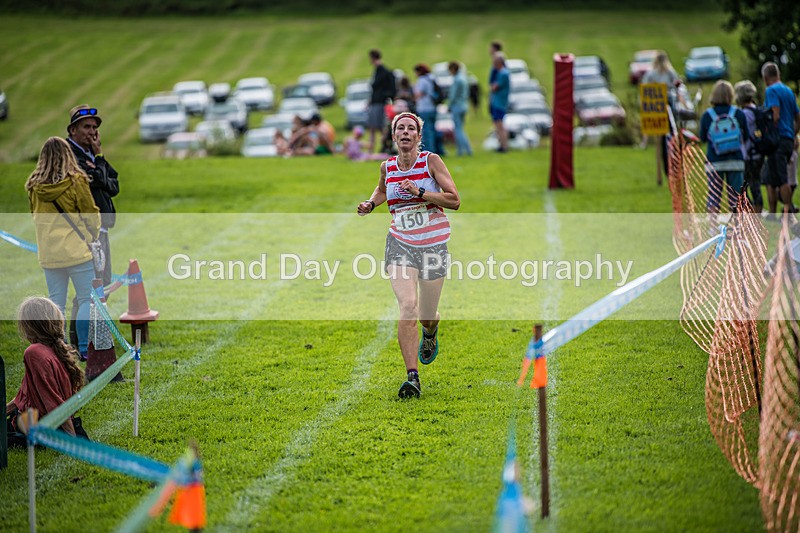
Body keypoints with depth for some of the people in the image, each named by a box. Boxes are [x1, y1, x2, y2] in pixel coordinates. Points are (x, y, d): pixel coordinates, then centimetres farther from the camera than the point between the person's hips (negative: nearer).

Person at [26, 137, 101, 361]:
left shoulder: (34, 186, 1)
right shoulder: (76, 181, -10)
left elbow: (35, 215, 12)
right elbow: (91, 214, -5)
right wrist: (93, 237, 11)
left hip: (48, 254, 4)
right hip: (77, 250, -4)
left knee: (56, 302, 11)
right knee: (87, 299, 4)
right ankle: (84, 349, 1)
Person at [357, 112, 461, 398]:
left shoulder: (431, 160, -7)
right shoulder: (387, 166, 4)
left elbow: (455, 200, -11)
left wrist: (420, 192, -20)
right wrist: (370, 204, 8)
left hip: (434, 244, -1)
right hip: (400, 243, 1)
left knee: (427, 316, 8)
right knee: (407, 306, -20)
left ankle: (430, 333, 49)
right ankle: (412, 377, -19)